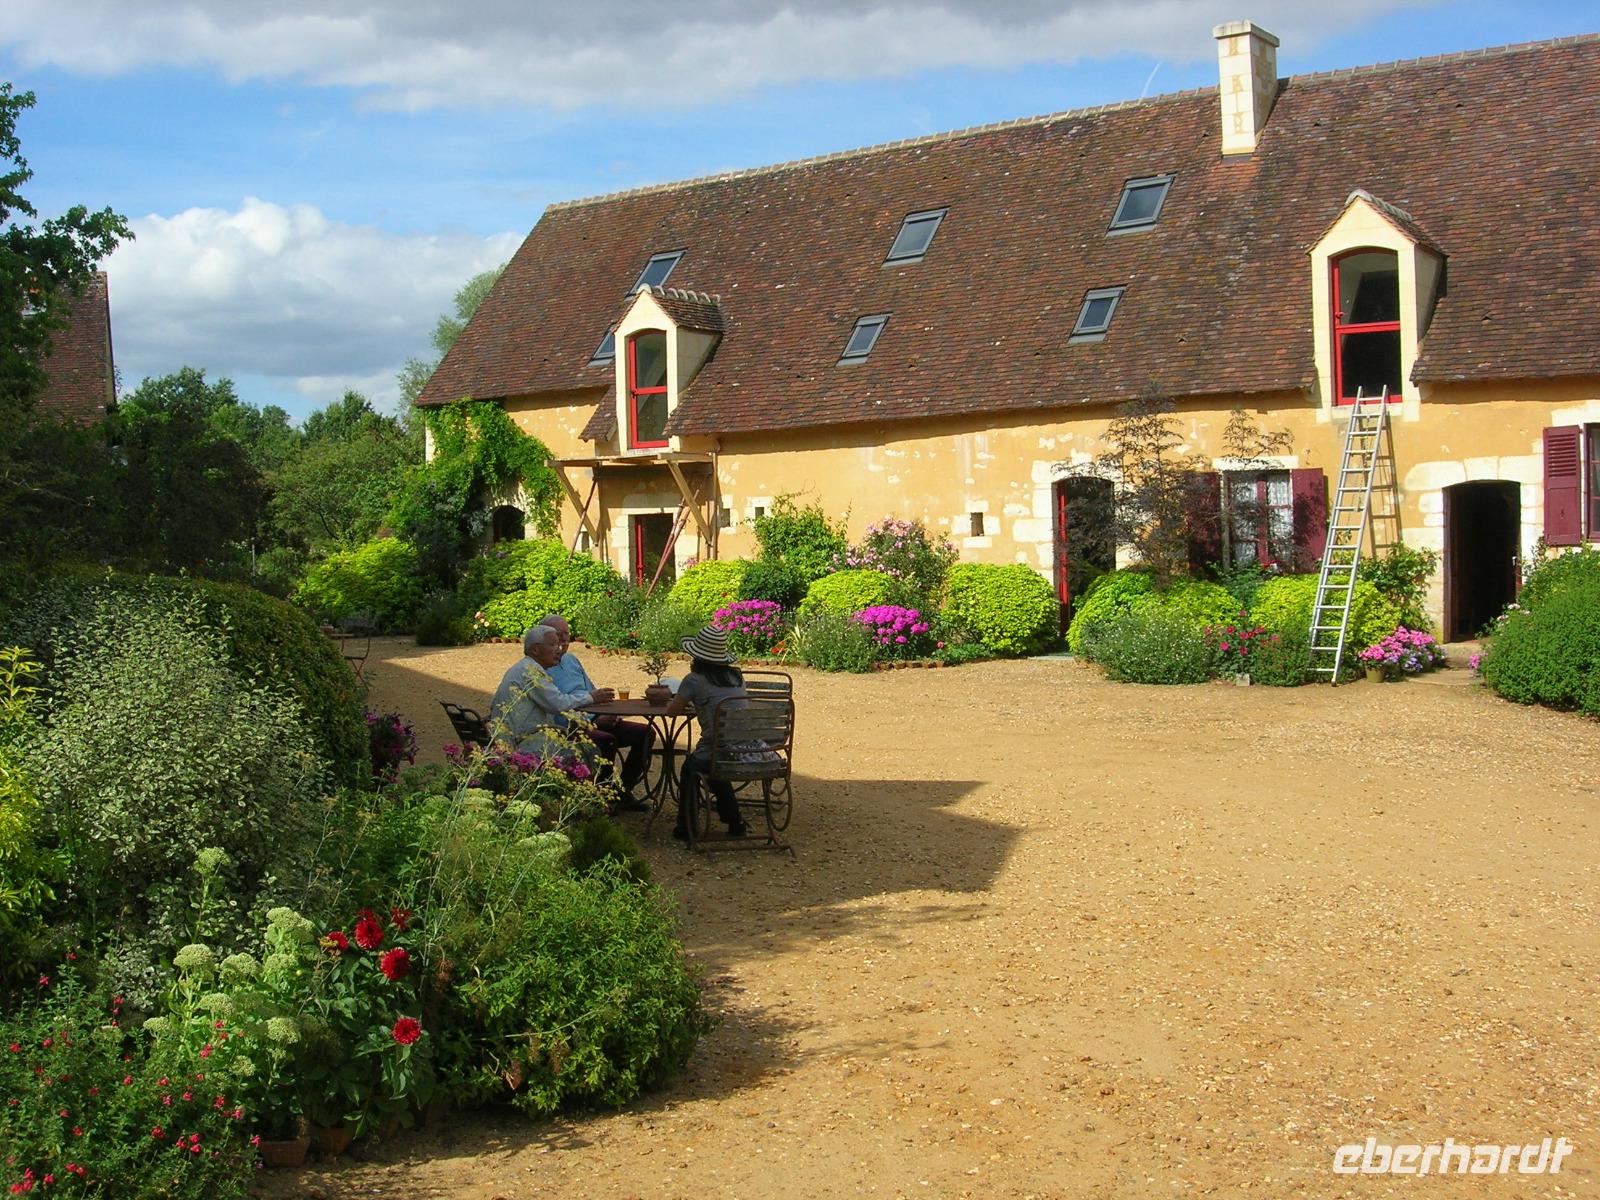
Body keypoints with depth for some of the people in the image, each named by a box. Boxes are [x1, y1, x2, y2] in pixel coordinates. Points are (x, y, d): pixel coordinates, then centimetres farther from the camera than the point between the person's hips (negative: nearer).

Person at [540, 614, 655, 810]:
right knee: (607, 740, -35)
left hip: (595, 721, 8)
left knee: (646, 732, -6)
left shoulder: (571, 659, 21)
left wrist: (608, 713, 6)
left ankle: (625, 790, 1)